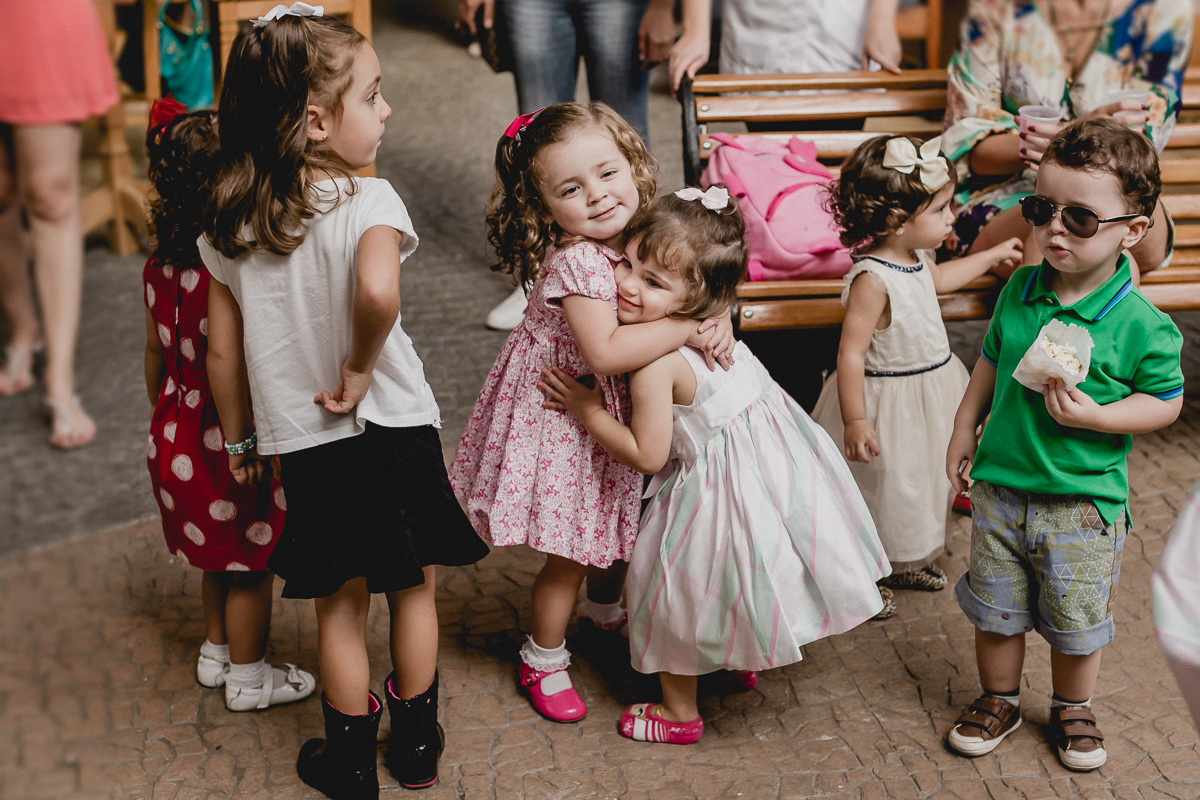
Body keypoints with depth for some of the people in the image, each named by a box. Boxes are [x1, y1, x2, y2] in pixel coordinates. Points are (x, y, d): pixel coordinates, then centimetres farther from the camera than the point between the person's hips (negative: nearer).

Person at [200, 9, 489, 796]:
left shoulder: (230, 223, -3)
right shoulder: (369, 201, -19)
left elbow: (222, 352, 3)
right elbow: (377, 292, -40)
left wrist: (239, 437, 17)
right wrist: (359, 369, -23)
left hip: (303, 445, 3)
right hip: (393, 431, -3)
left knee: (341, 603, 18)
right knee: (413, 587, 19)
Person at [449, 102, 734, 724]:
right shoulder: (576, 262, -31)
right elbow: (605, 351, -41)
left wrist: (719, 315, -16)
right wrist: (685, 328, -33)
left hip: (612, 415, 8)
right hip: (565, 415, -7)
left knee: (609, 534, 25)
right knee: (570, 555, 6)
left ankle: (607, 609, 53)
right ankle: (544, 659, 28)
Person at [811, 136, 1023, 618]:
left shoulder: (913, 257, -3)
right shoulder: (872, 279, -32)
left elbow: (937, 279, 22)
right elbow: (851, 353, -29)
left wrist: (994, 255, 27)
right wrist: (854, 421, -27)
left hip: (931, 389, 9)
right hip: (889, 402, -9)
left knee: (922, 483, 25)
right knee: (883, 488, 10)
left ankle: (905, 562, 47)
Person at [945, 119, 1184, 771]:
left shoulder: (1141, 325, -18)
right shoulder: (1017, 292, -4)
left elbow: (1165, 400, -8)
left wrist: (1097, 416, -23)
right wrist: (964, 434, 12)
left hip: (1084, 503, -3)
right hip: (1000, 487, 4)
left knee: (1076, 620, 15)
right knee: (994, 609, 17)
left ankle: (1073, 709, 40)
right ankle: (1000, 699, 39)